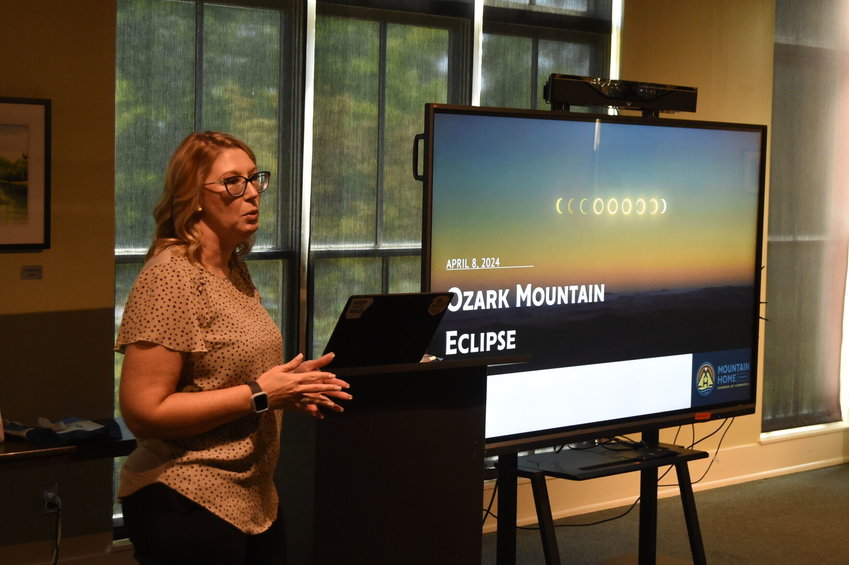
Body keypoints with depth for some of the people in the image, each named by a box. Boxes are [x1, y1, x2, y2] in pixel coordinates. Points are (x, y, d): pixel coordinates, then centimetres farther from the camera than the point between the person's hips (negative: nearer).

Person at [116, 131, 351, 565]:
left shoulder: (235, 272, 10)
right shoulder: (171, 276, -16)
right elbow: (143, 411, -21)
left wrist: (291, 385, 4)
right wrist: (260, 394, -20)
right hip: (187, 508, -8)